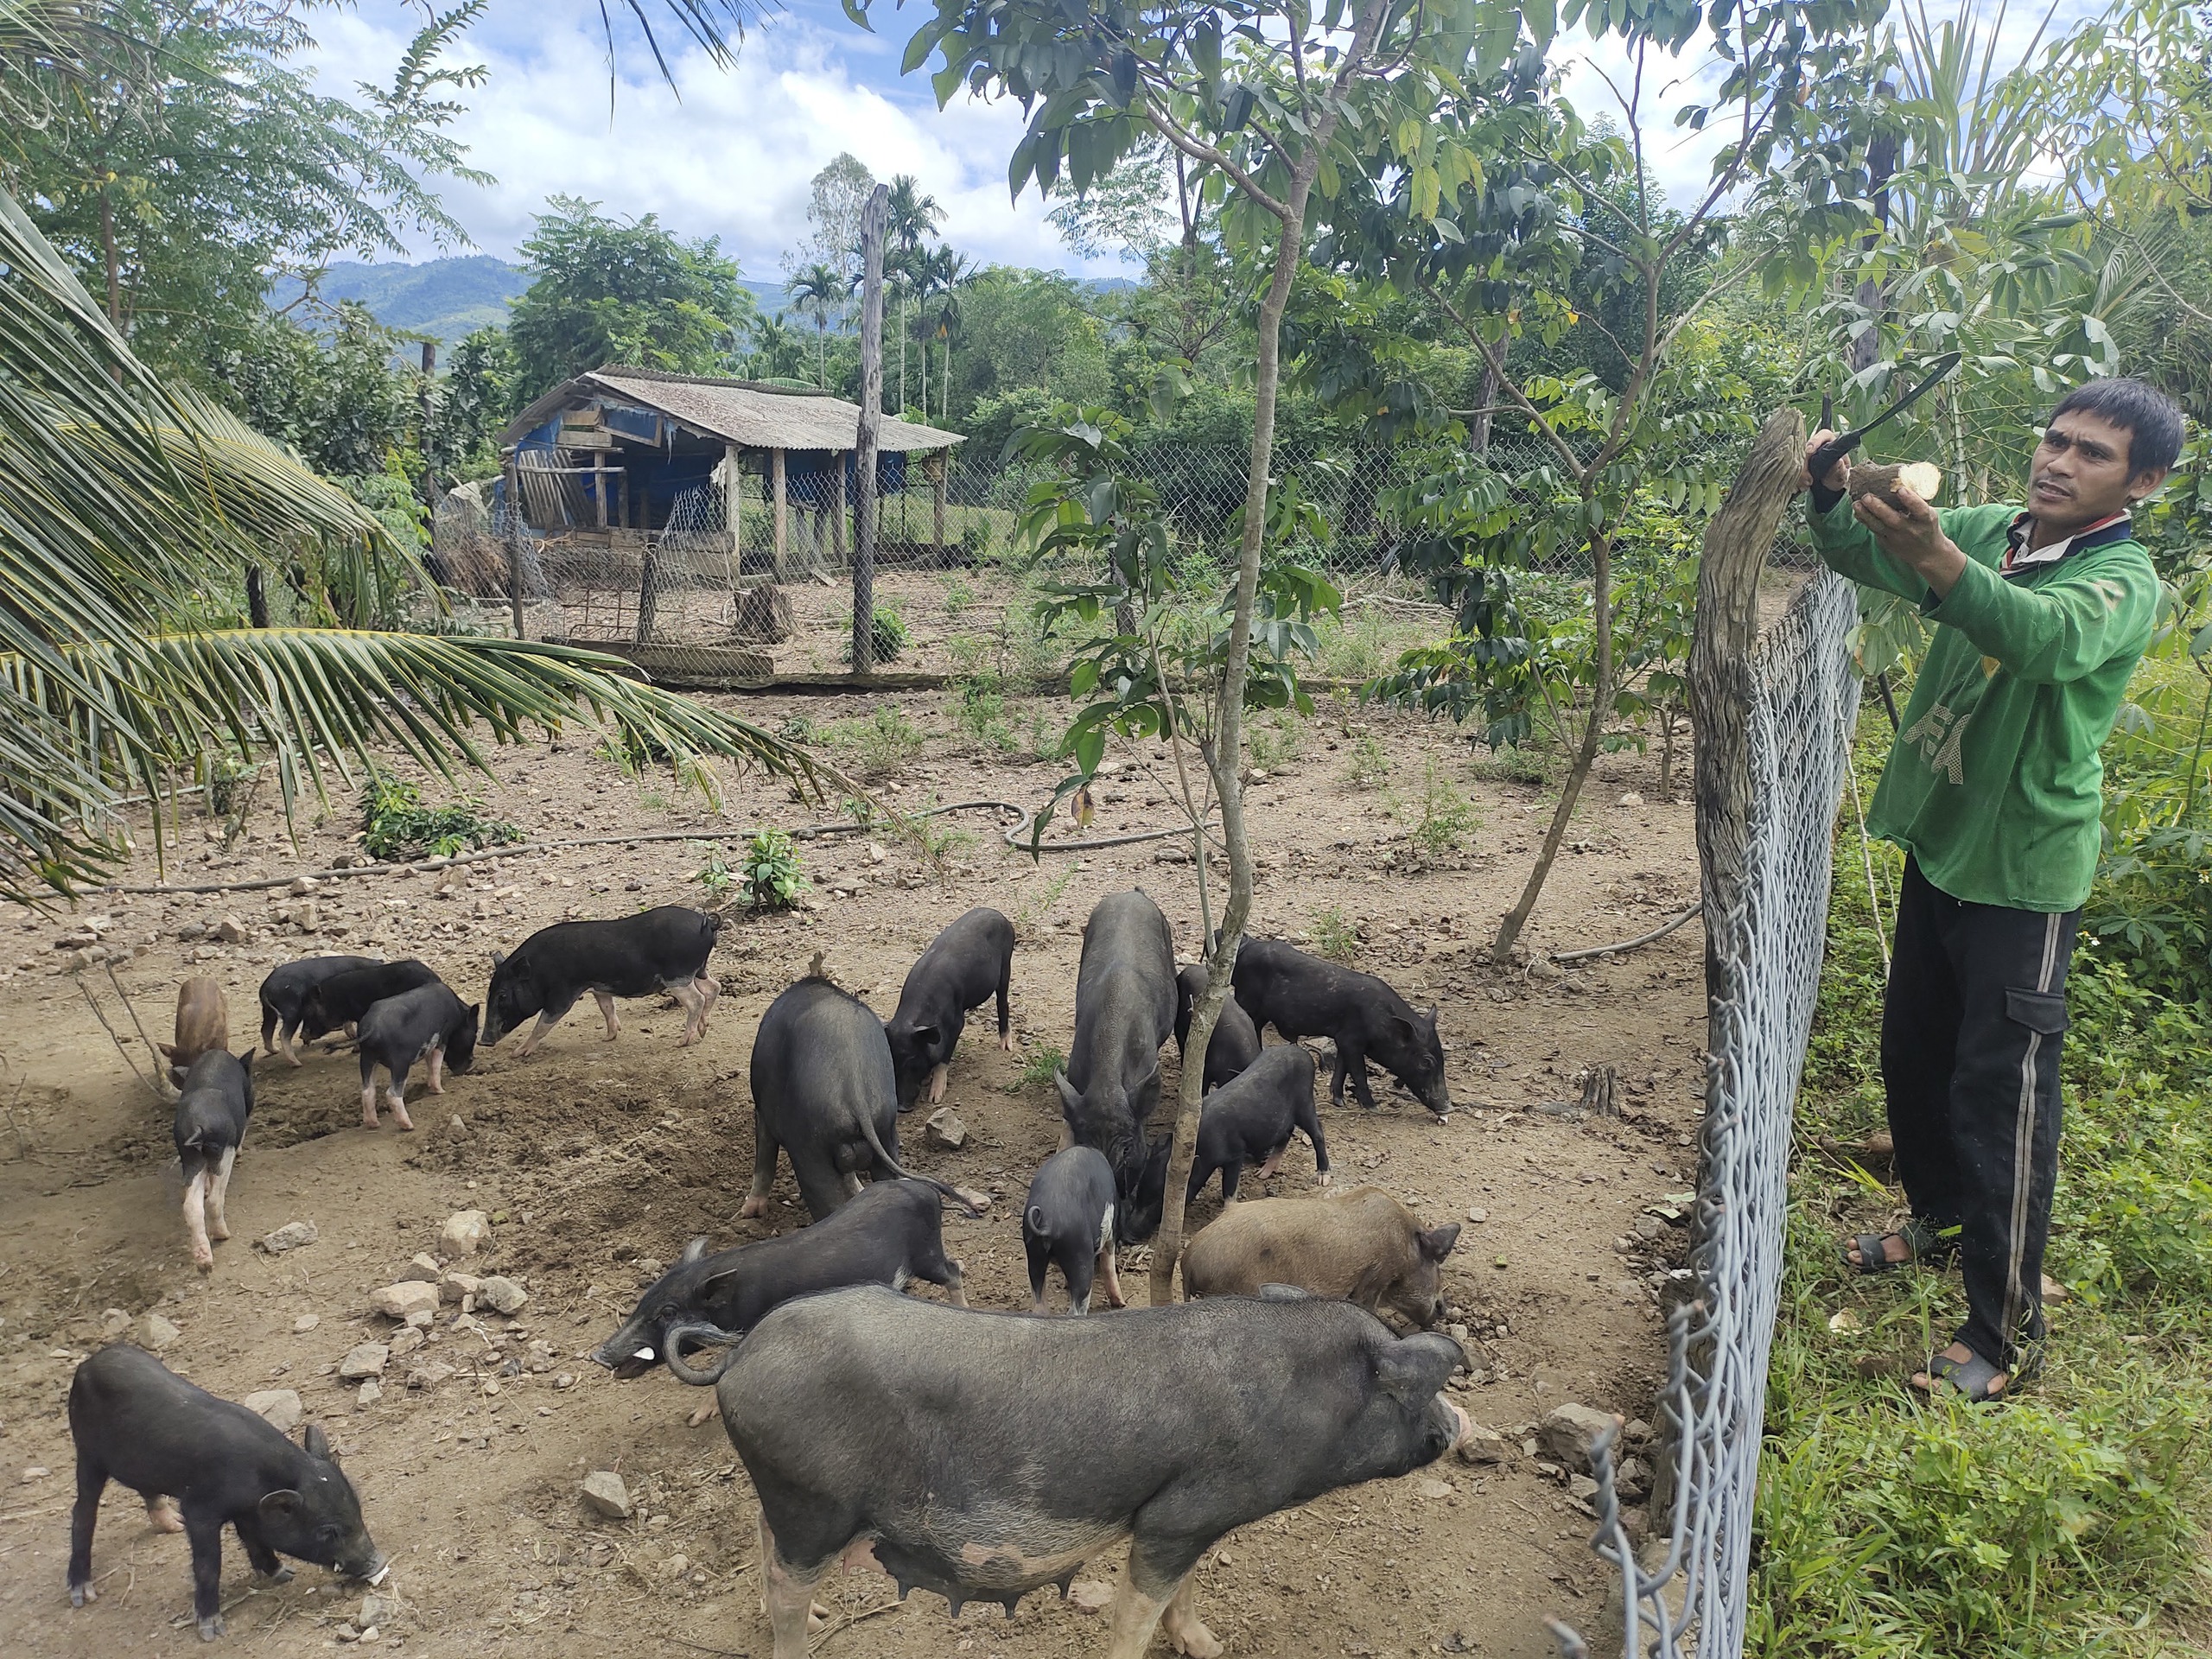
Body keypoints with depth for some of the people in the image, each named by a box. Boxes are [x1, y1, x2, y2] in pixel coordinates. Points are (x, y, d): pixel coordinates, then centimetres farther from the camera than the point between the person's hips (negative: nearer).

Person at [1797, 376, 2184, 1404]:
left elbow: (2046, 636, -39)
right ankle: (1942, 1219, 43)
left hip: (2023, 869, -7)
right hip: (1938, 841, 7)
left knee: (2001, 1090, -4)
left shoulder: (2124, 581, -16)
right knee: (1912, 1051, 19)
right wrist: (1833, 495, -30)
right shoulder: (1989, 532, 4)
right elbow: (1863, 554, -7)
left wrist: (1939, 562, -57)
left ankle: (2006, 1330, 8)